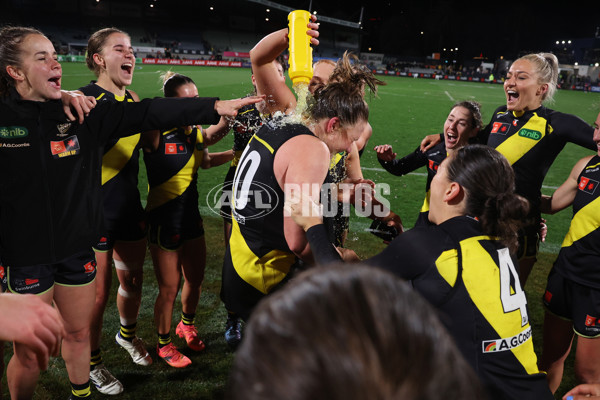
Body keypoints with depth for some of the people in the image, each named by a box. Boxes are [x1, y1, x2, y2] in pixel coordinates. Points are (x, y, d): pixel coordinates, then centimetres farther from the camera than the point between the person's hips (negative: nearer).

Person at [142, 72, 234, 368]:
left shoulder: (194, 130, 2)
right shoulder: (156, 133, -17)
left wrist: (235, 153, 5)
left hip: (190, 214, 7)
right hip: (164, 219, -6)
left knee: (195, 279, 19)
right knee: (169, 288, 6)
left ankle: (187, 325, 48)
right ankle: (164, 344, 32)